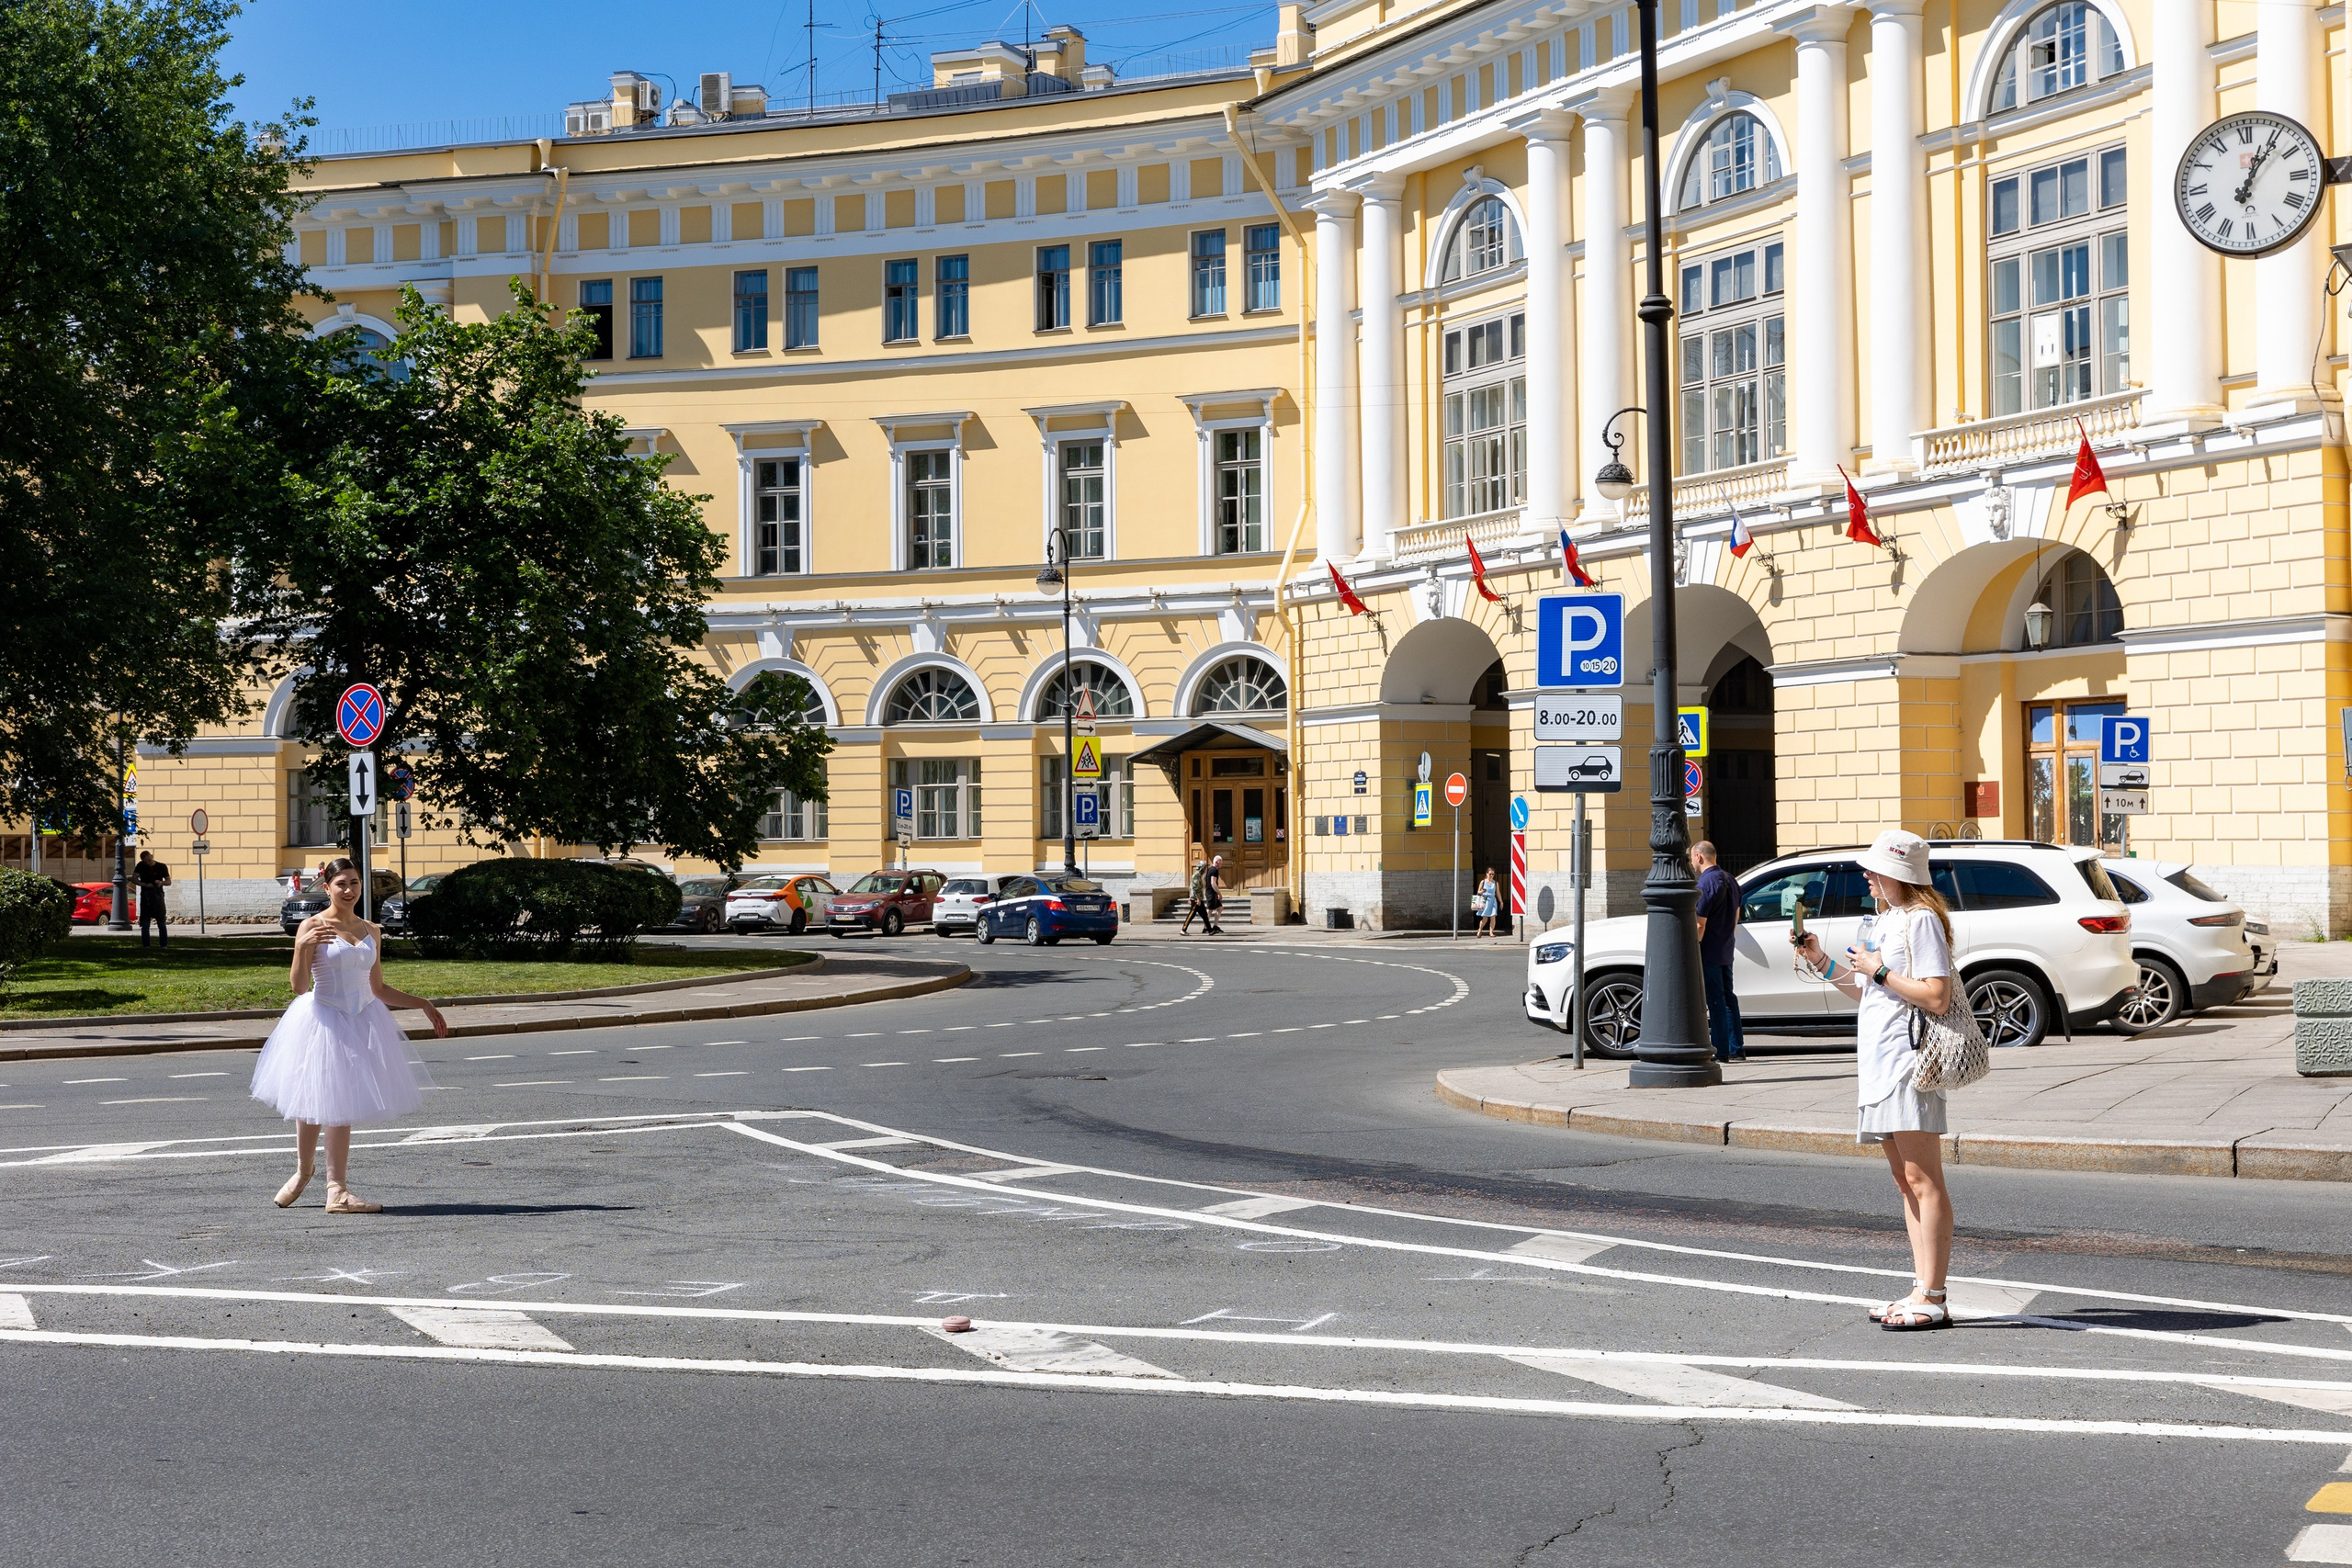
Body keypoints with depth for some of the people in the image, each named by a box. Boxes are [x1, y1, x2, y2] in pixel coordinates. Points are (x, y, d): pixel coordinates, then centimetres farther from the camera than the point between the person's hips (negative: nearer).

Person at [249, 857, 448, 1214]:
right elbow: (299, 987, -13)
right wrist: (302, 947, -28)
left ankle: (337, 1190, 11)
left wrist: (424, 1005, 15)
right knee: (312, 1102, 4)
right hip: (323, 1021, -4)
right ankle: (303, 1172, 27)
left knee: (341, 1105, 6)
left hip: (362, 1022, 4)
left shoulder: (371, 931, 9)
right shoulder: (313, 927, -7)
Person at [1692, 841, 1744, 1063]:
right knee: (1727, 997, 13)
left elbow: (1700, 924, -19)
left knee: (1714, 1000, -6)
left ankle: (1720, 1051, -5)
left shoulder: (1706, 882, -16)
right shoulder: (1729, 880, 13)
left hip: (1709, 952, -9)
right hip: (1726, 951, 9)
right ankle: (1737, 1049, 15)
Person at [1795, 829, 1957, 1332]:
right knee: (1905, 1180, 11)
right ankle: (1922, 1294, 15)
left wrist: (1879, 970, -15)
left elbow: (1936, 997, -19)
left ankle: (1933, 1299, -7)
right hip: (1879, 1063, 10)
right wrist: (1822, 963, 17)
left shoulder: (1922, 920, -10)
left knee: (1923, 1181, -8)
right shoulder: (1884, 921, 19)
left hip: (1909, 1061, -10)